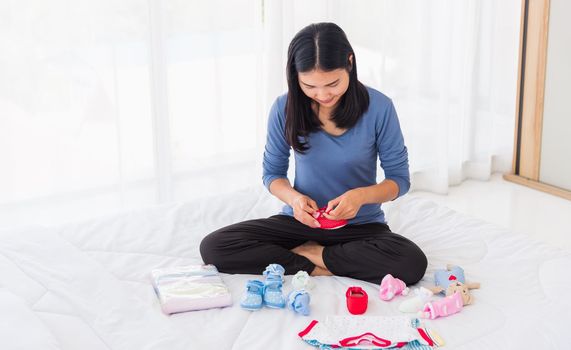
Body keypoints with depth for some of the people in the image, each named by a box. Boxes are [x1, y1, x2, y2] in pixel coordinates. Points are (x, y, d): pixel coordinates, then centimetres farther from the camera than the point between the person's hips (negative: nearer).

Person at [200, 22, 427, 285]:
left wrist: (362, 195, -25)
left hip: (361, 225, -1)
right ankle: (318, 268, -15)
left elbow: (400, 179, -4)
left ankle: (307, 253, -12)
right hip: (301, 221, 1)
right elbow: (272, 174, 4)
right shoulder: (285, 108, -10)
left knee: (412, 263, -33)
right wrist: (293, 197, -19)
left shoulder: (378, 108, -14)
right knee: (213, 247, -20)